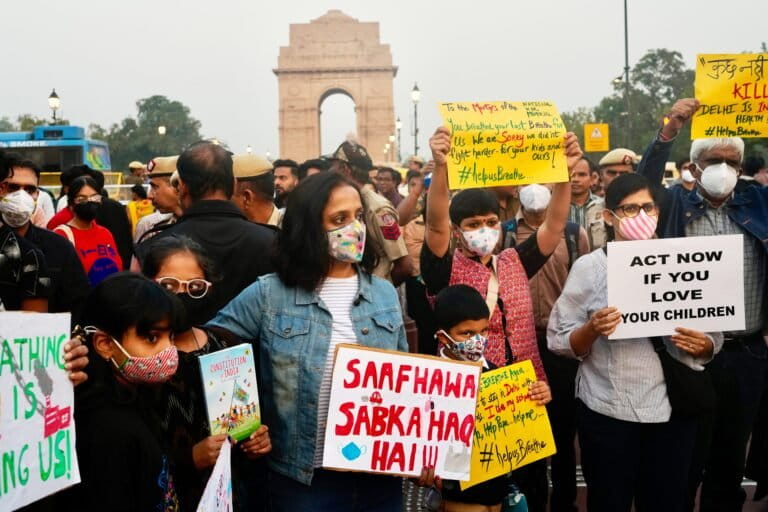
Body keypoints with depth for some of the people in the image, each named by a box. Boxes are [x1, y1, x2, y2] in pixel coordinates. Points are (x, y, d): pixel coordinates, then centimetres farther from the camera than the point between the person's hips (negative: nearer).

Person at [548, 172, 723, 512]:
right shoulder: (590, 266, -4)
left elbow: (713, 337, 10)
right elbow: (559, 341, -5)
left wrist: (703, 345, -12)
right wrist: (592, 330, -23)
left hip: (672, 410, 3)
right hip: (608, 413, -2)